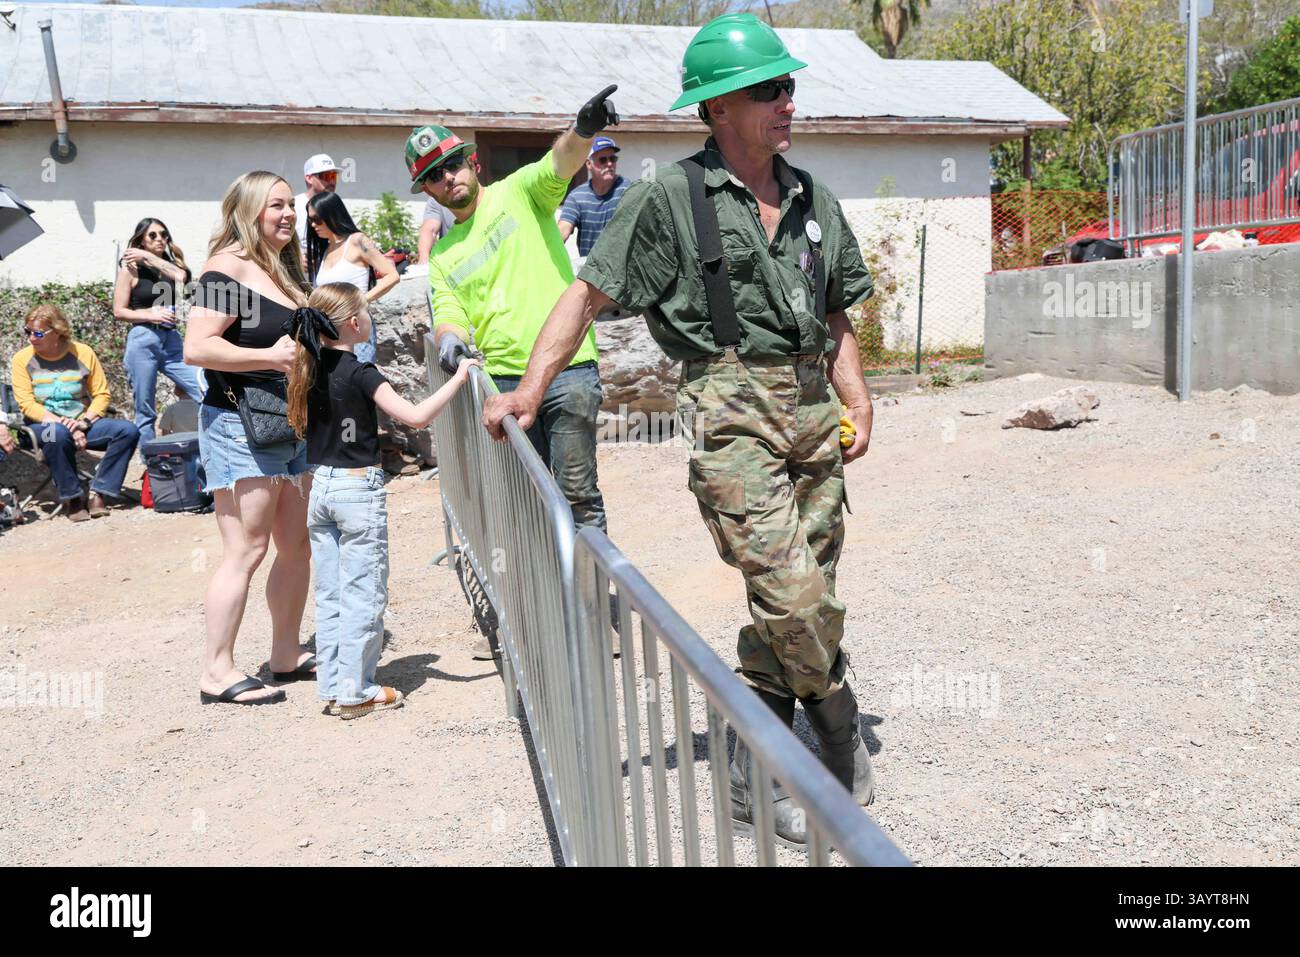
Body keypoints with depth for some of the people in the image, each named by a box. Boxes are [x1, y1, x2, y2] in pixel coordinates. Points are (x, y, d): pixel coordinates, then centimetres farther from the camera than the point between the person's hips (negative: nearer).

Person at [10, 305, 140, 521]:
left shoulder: (83, 353, 2)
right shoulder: (22, 359, 0)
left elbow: (102, 394, 4)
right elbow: (27, 404, -8)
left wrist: (84, 422, -14)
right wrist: (65, 425, -20)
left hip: (82, 425, 3)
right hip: (42, 426, -2)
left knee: (128, 431, -22)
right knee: (58, 434, -39)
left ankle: (97, 493, -18)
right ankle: (71, 497, -21)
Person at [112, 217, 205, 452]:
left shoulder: (172, 265, 15)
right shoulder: (130, 268, 4)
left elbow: (181, 276, -11)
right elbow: (119, 311, 1)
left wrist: (148, 258, -7)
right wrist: (151, 315, -11)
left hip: (171, 340, 4)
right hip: (143, 340, -4)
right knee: (145, 412, 1)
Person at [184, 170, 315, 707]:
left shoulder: (285, 270, 16)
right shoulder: (229, 269, -11)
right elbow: (197, 347, -20)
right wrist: (270, 357, -24)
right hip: (240, 426, -9)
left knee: (297, 545, 11)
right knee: (246, 550, -7)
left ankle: (287, 655, 22)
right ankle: (217, 672, 3)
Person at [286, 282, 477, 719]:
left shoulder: (310, 372, 6)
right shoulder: (361, 374, -15)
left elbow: (303, 432, 14)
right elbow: (416, 416, -23)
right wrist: (458, 378, -15)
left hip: (320, 487, 7)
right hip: (359, 488, -7)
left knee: (329, 594, 13)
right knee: (363, 593, 2)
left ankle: (331, 687, 20)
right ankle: (355, 691, 7)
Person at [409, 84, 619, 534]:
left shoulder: (518, 192, 5)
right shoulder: (442, 256, 18)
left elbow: (560, 163, -14)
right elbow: (448, 315, 9)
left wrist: (583, 130, -38)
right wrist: (449, 338, -16)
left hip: (568, 369, -5)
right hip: (503, 380, 5)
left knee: (577, 492, -4)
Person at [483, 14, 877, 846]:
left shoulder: (812, 198, 16)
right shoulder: (670, 198, -2)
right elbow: (588, 295, -2)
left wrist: (858, 402, 7)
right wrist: (530, 389, -10)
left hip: (812, 409, 6)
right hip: (732, 410, -6)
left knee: (794, 598, 8)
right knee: (794, 593, -14)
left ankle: (755, 778, 24)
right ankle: (842, 729, 15)